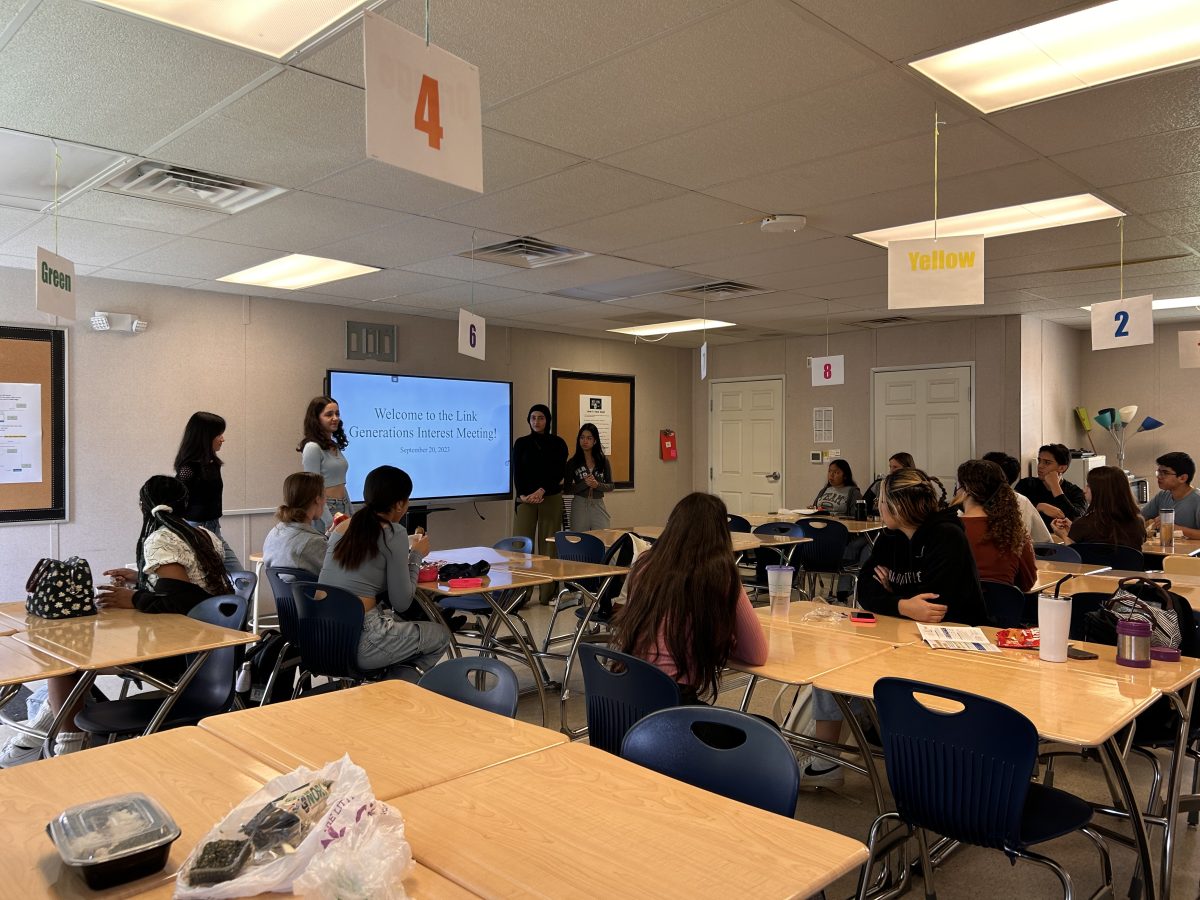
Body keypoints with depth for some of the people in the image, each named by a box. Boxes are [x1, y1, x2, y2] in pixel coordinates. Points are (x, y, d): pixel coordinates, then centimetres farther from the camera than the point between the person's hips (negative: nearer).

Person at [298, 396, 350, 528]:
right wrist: (331, 522, -19)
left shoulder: (335, 447, 12)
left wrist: (352, 515, 16)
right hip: (325, 511, -7)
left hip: (343, 509, 7)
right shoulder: (312, 448, -11)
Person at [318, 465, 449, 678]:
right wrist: (416, 556, 7)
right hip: (357, 643, -7)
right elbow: (402, 603, -7)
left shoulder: (342, 527, 11)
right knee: (441, 636, 14)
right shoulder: (394, 534, -9)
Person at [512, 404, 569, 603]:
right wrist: (523, 494, -12)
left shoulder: (558, 443, 5)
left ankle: (547, 594, 7)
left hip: (551, 498, -1)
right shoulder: (521, 443, 8)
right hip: (525, 498, 1)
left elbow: (560, 472, -2)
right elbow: (517, 472, 3)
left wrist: (542, 490, -14)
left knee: (548, 545, 1)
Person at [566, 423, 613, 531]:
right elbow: (567, 489, -2)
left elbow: (610, 486, 6)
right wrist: (585, 483, -16)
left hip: (598, 505, 1)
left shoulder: (603, 461, 4)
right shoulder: (572, 462, 1)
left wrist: (597, 485, -13)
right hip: (579, 505, -1)